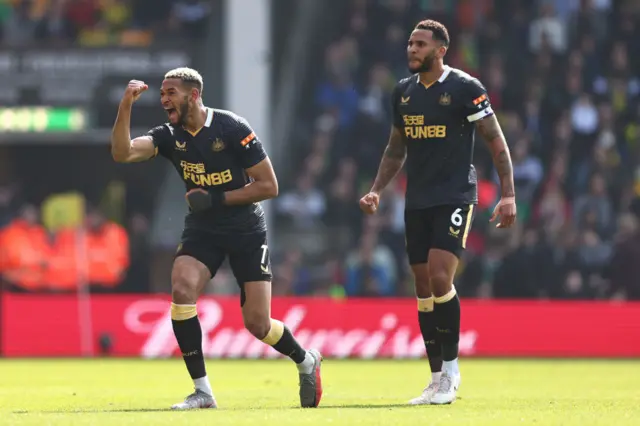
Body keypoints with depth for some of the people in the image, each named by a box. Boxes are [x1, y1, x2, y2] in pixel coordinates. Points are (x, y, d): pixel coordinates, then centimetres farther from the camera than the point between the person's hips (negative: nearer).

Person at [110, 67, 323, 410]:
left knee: (257, 324, -6)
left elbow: (269, 186, -13)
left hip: (247, 231, -3)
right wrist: (126, 106, -30)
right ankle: (202, 391, -16)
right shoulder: (169, 136, -4)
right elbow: (123, 153, -19)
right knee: (182, 290, -25)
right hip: (202, 230, 3)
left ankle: (306, 362, 28)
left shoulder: (232, 128, -15)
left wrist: (217, 199, -19)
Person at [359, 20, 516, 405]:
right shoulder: (404, 92, 11)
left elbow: (496, 142, -6)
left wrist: (509, 195, -12)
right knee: (424, 290, 5)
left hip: (455, 198, -6)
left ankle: (451, 369, -6)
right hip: (417, 201, 6)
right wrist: (377, 191, 10)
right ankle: (439, 381, 12)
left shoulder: (465, 88, -8)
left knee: (439, 278, -19)